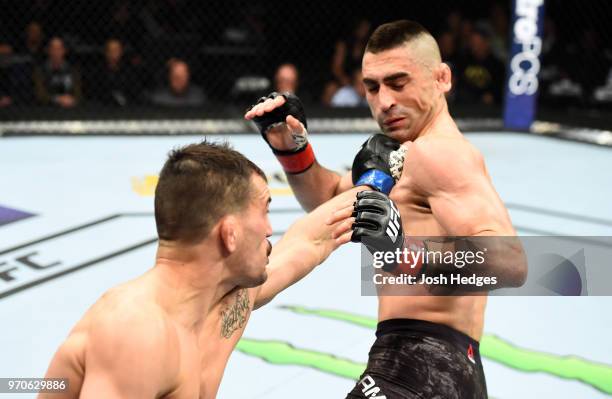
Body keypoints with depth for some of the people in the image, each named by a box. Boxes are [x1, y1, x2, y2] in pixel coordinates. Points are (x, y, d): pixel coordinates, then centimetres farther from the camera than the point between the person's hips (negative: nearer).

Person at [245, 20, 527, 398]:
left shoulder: (438, 149, -12)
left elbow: (512, 263, -24)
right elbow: (334, 198, 29)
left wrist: (411, 253, -38)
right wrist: (292, 149, 12)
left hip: (423, 366, -11)